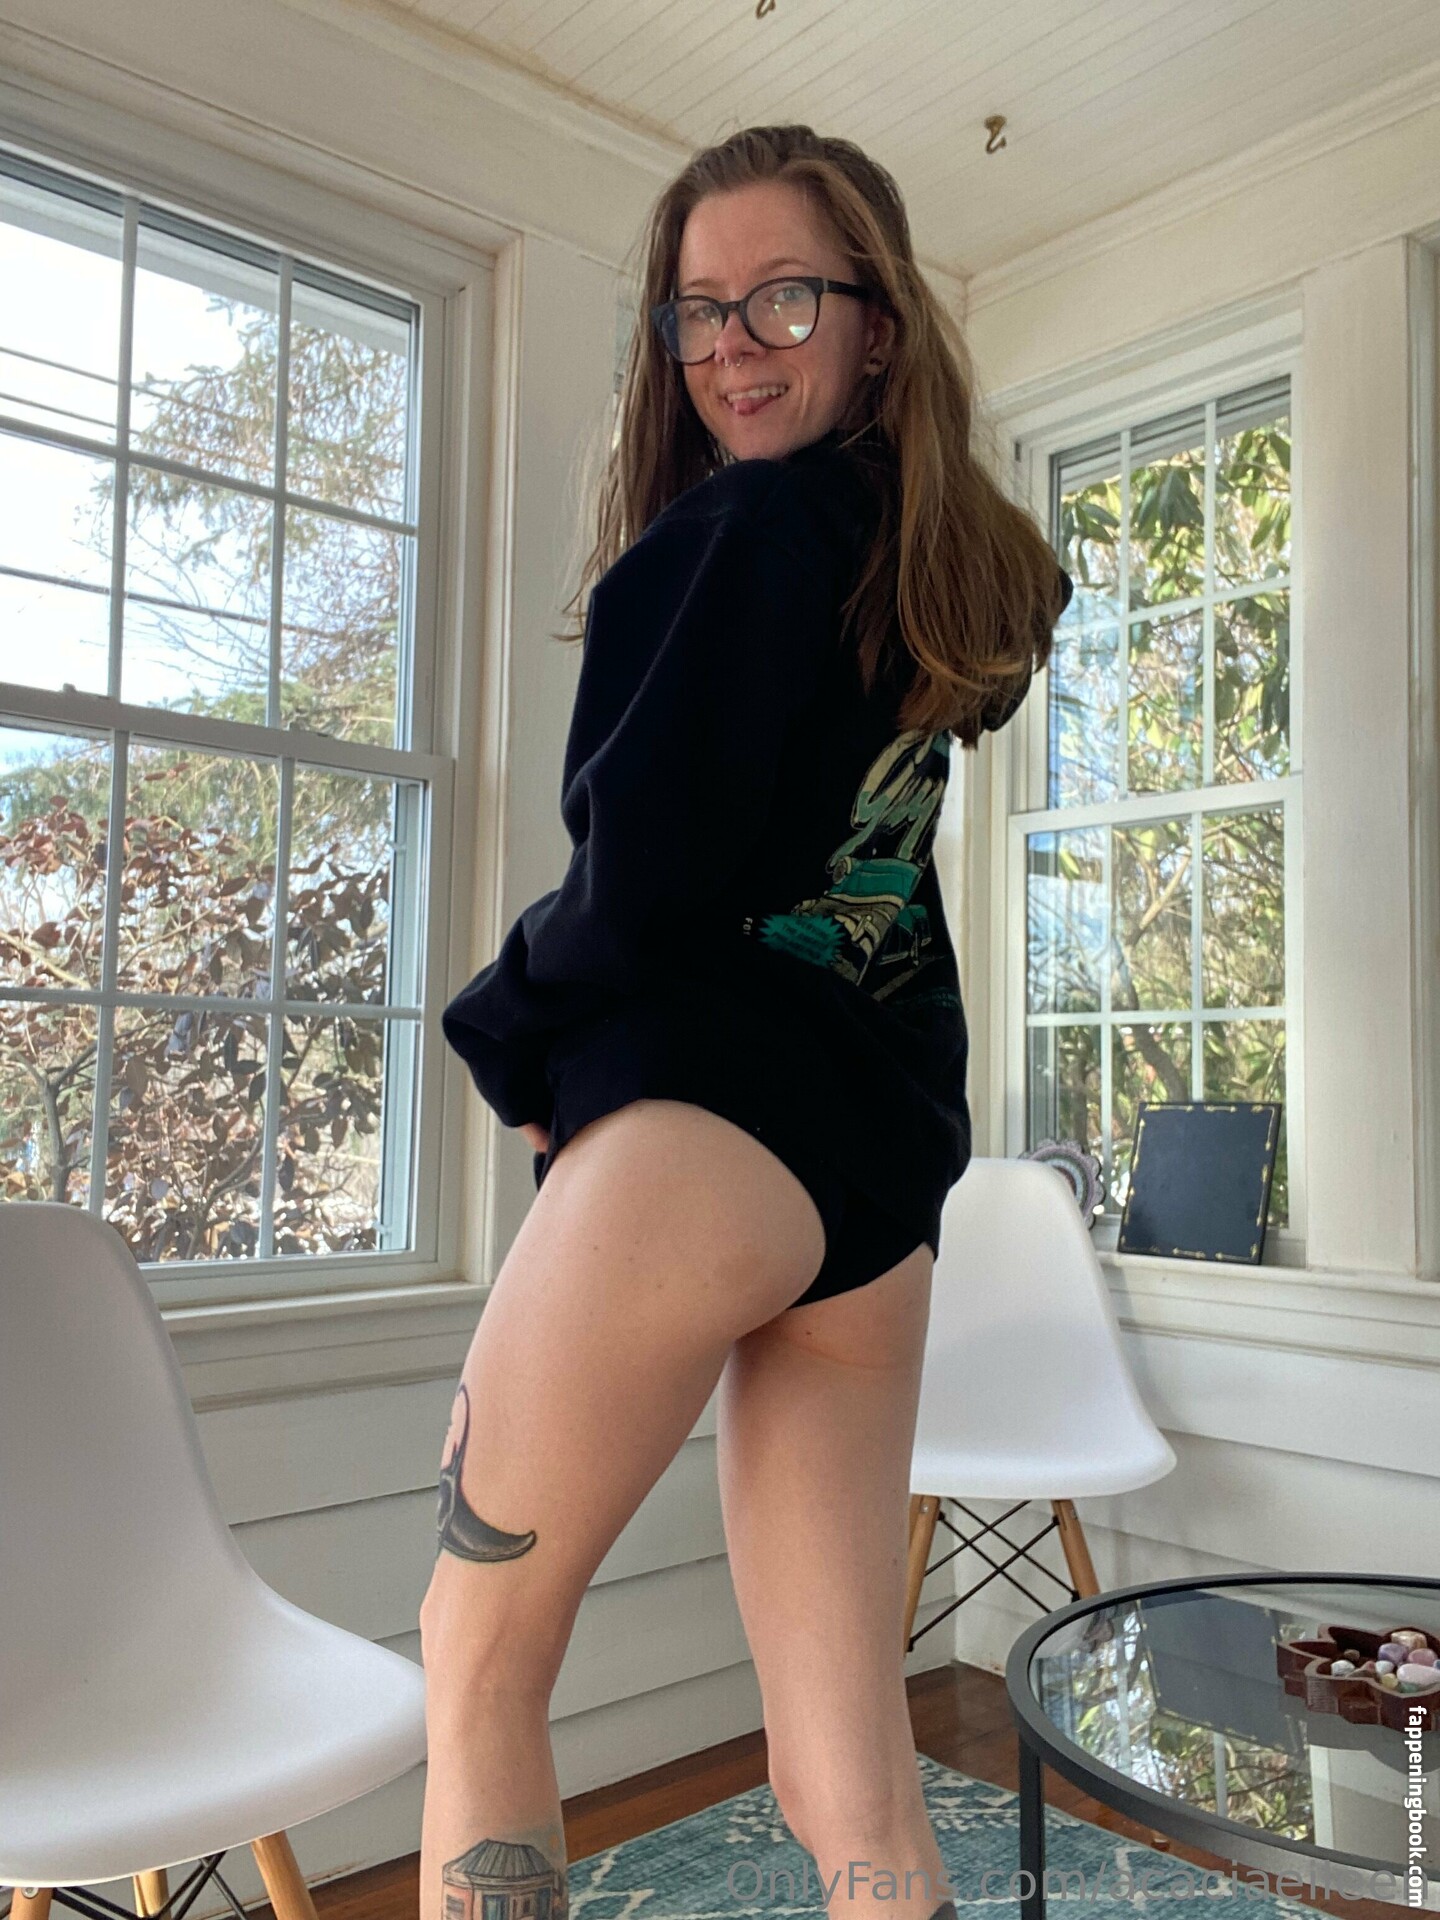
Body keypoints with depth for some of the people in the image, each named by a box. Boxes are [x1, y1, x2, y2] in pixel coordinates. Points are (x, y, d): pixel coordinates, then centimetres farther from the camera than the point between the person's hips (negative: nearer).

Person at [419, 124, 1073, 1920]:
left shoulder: (752, 526, -5)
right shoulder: (947, 563, 20)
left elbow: (646, 879, -12)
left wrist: (513, 1036, 2)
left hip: (706, 1127, -8)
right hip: (885, 1167, 9)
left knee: (478, 1662, 9)